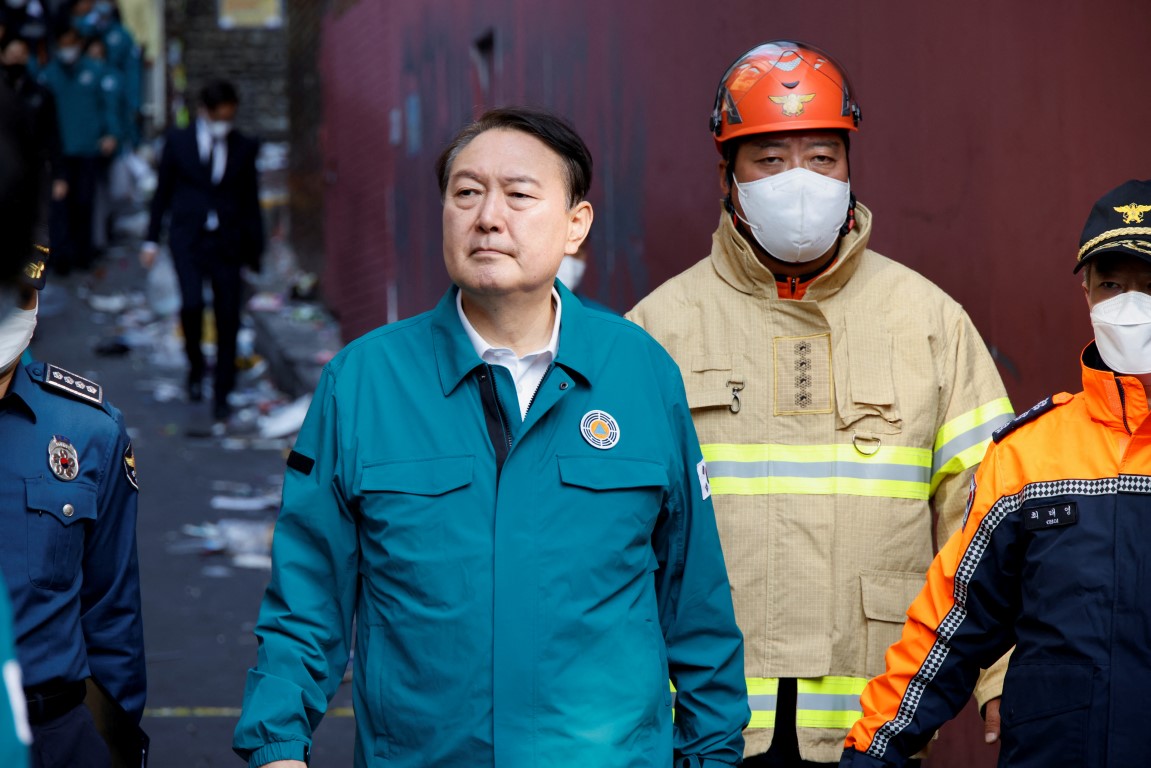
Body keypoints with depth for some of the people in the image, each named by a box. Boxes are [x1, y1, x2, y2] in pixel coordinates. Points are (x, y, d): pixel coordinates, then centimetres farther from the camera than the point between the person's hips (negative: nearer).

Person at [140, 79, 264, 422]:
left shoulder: (244, 148, 6)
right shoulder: (178, 142, 4)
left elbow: (251, 201, 10)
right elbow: (162, 193, 10)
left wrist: (255, 250, 9)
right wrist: (152, 240, 7)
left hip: (227, 241, 1)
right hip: (188, 238, -1)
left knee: (228, 317, 0)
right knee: (191, 304, -20)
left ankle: (221, 393, 11)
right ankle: (195, 366, 7)